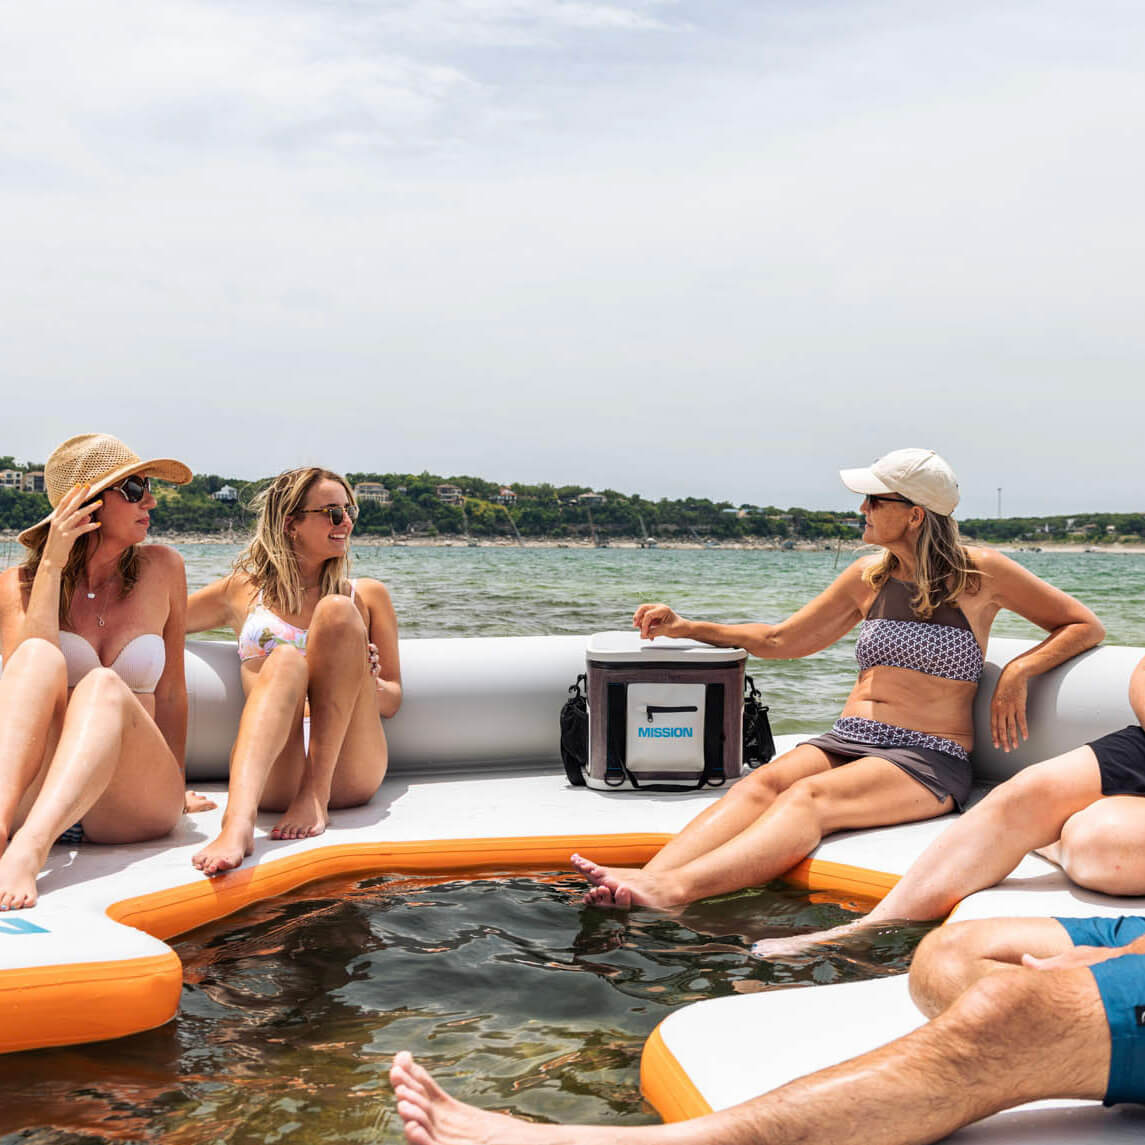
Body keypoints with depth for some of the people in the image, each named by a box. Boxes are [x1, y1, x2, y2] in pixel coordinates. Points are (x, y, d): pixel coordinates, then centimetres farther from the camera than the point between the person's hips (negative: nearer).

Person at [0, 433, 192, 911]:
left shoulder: (161, 569, 11)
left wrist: (173, 789, 13)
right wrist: (51, 565, -10)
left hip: (132, 809, 1)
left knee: (104, 685, -30)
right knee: (40, 656, -27)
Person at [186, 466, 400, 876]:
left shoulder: (367, 595, 21)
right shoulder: (242, 592, 20)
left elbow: (392, 699, 18)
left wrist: (364, 683, -4)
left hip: (349, 772, 1)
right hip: (271, 777, -1)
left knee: (337, 611, -17)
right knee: (285, 660, -31)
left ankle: (316, 794, -28)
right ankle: (238, 823, -55)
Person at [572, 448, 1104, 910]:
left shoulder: (980, 573, 2)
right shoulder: (870, 576, 15)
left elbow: (1086, 626, 10)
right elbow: (780, 640, 21)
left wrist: (1017, 670, -7)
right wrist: (686, 628, 13)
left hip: (928, 760, -5)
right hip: (847, 740, 5)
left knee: (812, 796, -34)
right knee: (763, 782, -28)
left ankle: (674, 889, -56)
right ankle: (648, 877, -50)